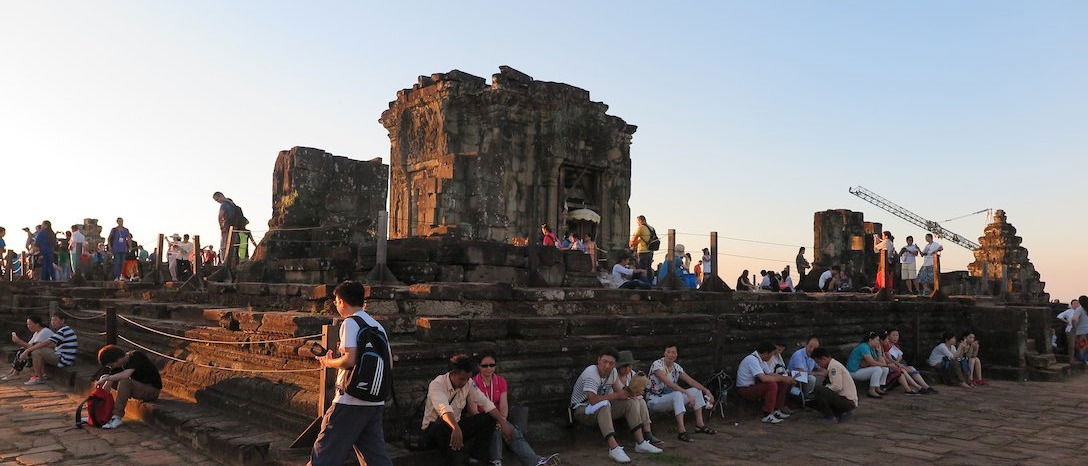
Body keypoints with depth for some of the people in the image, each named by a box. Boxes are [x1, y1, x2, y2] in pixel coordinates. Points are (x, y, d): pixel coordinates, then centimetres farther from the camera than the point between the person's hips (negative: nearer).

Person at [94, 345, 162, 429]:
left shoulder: (136, 356, -19)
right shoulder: (120, 365, 3)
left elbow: (126, 374, -35)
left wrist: (106, 378, -30)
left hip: (152, 390, -9)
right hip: (138, 388, 9)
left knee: (124, 381, -31)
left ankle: (116, 418, -28)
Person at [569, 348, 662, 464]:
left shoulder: (613, 372, 1)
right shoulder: (591, 373, -24)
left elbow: (619, 392, 2)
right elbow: (593, 400, -33)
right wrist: (615, 395, -23)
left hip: (602, 410, 8)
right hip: (581, 410, -8)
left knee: (630, 402, -7)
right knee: (604, 404, -38)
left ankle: (640, 442, -10)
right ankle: (614, 448, -43)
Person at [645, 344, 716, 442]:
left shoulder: (676, 367, 6)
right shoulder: (657, 364, -18)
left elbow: (691, 381, 4)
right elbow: (668, 383, -29)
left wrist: (706, 391, -10)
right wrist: (687, 393, -34)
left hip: (672, 399, 8)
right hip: (654, 400, -8)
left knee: (697, 391, -1)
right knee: (677, 394, -35)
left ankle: (700, 424, 2)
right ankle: (681, 431, -38)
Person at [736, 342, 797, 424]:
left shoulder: (760, 359, 8)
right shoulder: (752, 359, -23)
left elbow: (769, 374, 13)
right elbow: (764, 378, -32)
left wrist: (786, 378, -1)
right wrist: (782, 378, -21)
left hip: (753, 385, 10)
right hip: (745, 389, -10)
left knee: (782, 384, 4)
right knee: (772, 385, -29)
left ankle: (777, 410, 10)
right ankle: (767, 416, -20)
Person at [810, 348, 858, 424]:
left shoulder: (834, 366, -15)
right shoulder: (832, 365, 15)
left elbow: (837, 387, -23)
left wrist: (825, 389, -10)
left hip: (849, 401, -10)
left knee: (819, 390, -22)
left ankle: (830, 418, -11)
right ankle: (842, 413, 9)